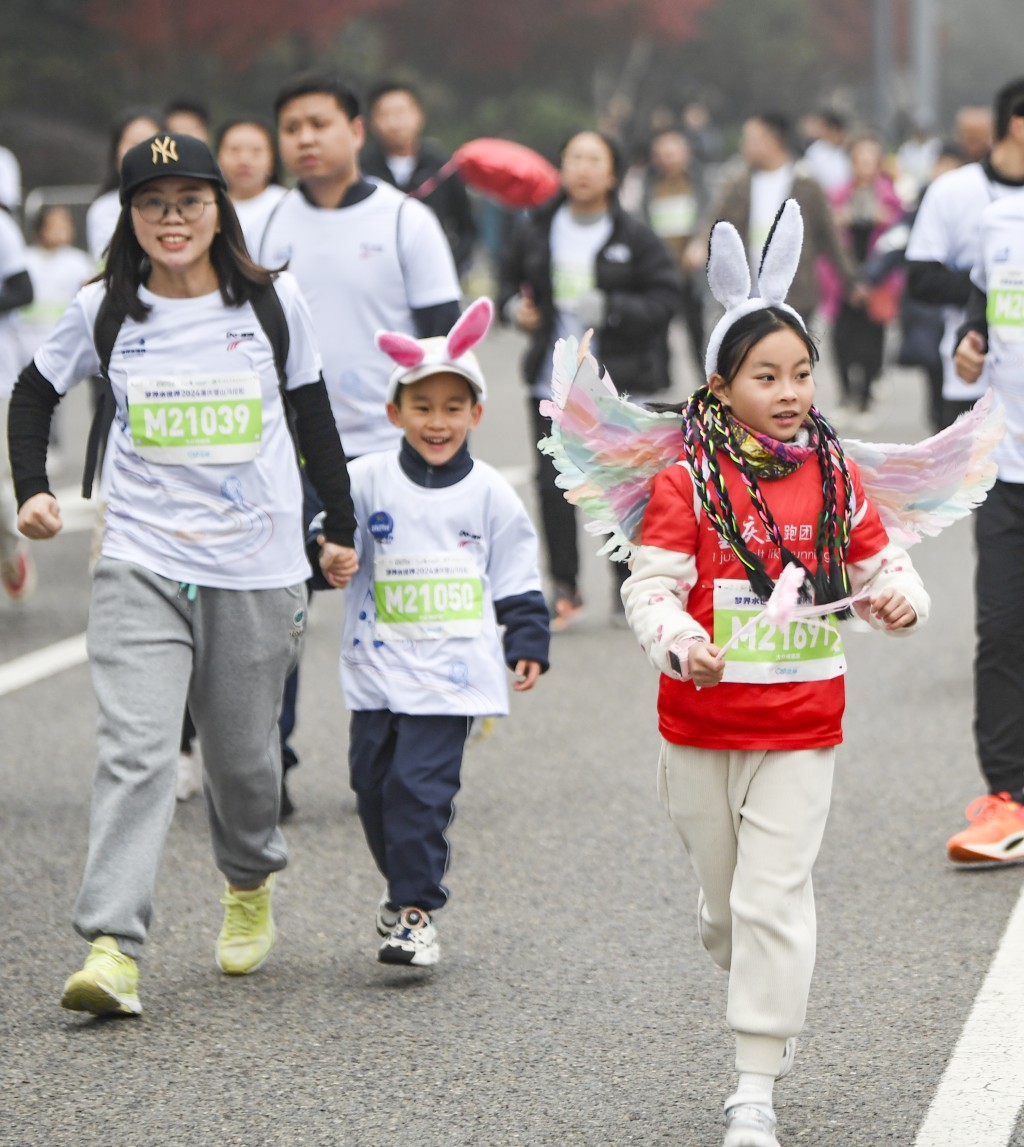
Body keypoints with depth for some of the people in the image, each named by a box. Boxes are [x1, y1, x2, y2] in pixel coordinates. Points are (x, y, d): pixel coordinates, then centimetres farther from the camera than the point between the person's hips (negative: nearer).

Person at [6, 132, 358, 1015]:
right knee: (135, 751, -15)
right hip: (141, 565, -1)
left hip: (258, 568, 1)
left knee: (244, 753, 10)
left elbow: (311, 413, 14)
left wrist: (341, 526, 18)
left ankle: (250, 885, 41)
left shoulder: (272, 302, 2)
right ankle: (113, 949, -21)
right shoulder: (105, 311, 1)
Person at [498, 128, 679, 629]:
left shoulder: (636, 238, -2)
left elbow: (664, 299, -4)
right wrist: (514, 306, -3)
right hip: (553, 384, 2)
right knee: (553, 484, -1)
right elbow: (510, 281, 19)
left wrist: (611, 309, -17)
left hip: (619, 384, -2)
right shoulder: (535, 232, 6)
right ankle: (564, 588, 10)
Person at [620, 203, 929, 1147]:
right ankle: (770, 1006, 44)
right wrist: (680, 644, -33)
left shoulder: (835, 478, 1)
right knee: (725, 900, 13)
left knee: (774, 898, -7)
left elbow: (880, 566, 9)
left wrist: (898, 599, -14)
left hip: (802, 726, 0)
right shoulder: (688, 482, -8)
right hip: (702, 724, 0)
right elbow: (650, 588, -13)